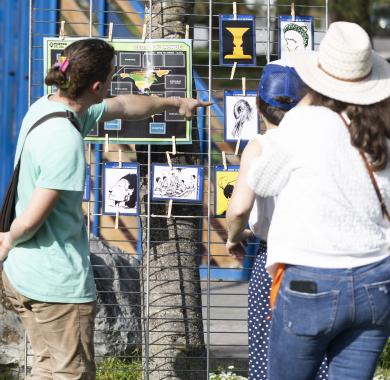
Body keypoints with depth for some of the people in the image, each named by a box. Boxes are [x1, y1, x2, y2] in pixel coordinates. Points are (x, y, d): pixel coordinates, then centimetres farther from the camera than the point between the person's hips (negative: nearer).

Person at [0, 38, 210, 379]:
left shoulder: (45, 107, 6)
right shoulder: (66, 140, -25)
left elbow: (123, 107, 23)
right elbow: (33, 218, -24)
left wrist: (176, 103, 35)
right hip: (58, 283, -10)